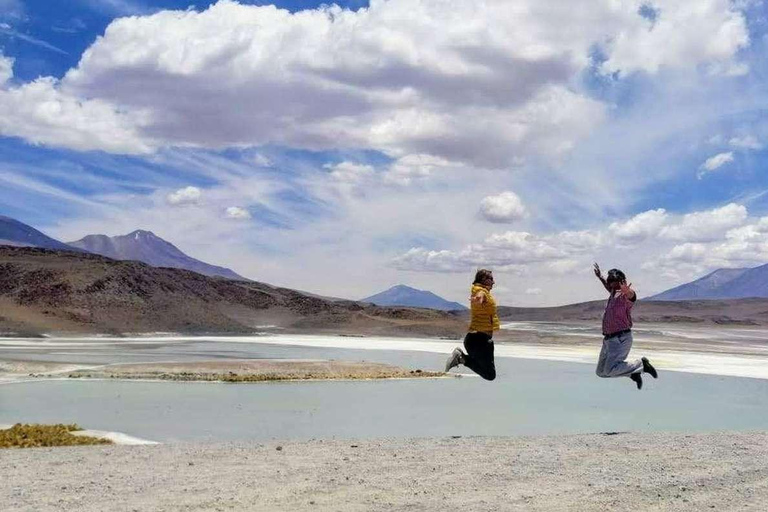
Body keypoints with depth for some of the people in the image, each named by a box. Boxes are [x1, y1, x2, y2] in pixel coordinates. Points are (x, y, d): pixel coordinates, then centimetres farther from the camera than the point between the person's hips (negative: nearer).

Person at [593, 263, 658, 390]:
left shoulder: (624, 295, -15)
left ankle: (641, 364, -7)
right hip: (608, 340, 10)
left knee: (609, 371, -23)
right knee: (601, 371, 14)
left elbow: (632, 295, -40)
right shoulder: (614, 294, 13)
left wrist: (628, 291, -63)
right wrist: (600, 277, 48)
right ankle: (633, 373, 24)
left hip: (621, 339, -10)